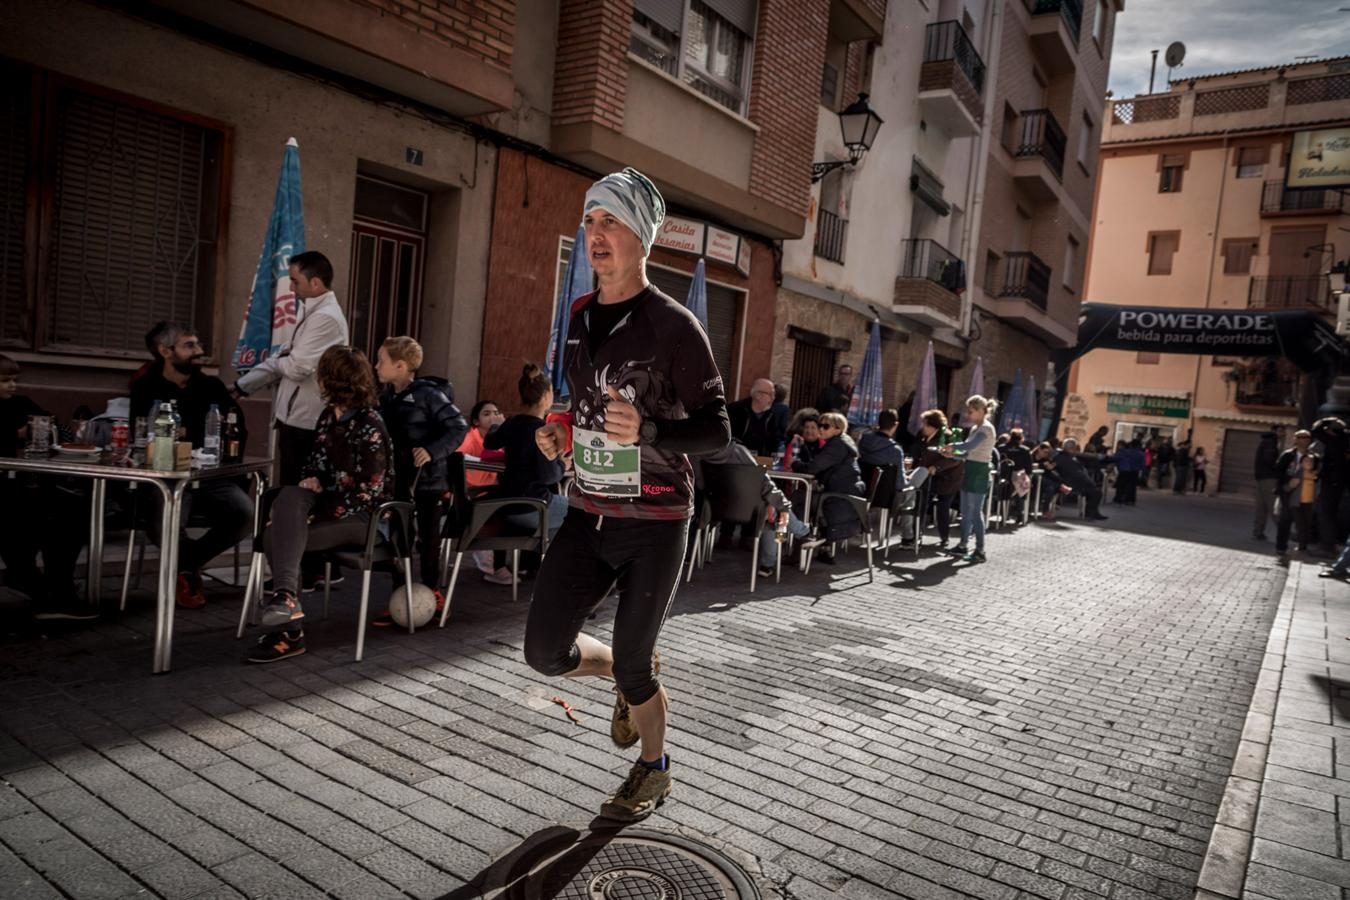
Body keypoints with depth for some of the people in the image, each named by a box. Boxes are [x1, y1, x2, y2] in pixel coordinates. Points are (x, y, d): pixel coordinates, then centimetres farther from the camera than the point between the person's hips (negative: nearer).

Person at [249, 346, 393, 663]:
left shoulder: (369, 428, -16)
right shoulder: (329, 416, 10)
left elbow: (366, 494, -18)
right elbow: (314, 461, 21)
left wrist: (311, 517, -19)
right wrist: (310, 480, -4)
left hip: (362, 516, -7)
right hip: (328, 502, 7)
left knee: (276, 538, -20)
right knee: (290, 496, -24)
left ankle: (290, 633, -17)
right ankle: (286, 596, -31)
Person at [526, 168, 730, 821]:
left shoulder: (673, 326, -12)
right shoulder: (578, 318, 9)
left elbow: (716, 429, -13)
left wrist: (647, 431, -31)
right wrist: (558, 436, 3)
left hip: (654, 522, -6)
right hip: (588, 514, 6)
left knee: (632, 666, 5)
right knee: (544, 652, 2)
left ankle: (653, 770, 35)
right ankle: (627, 678, 35)